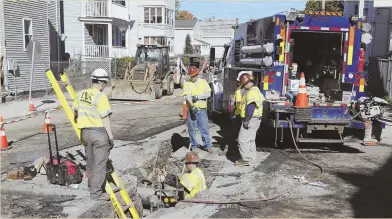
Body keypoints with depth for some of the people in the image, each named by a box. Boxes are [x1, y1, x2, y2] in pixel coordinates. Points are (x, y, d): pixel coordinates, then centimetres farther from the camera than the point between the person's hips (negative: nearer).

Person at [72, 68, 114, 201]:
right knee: (99, 164, 1)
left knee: (90, 162, 18)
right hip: (99, 132, -7)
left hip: (85, 132, 7)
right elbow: (106, 119, -17)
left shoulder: (81, 94, 7)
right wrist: (111, 137, -13)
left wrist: (79, 122, 42)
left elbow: (75, 112, 21)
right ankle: (96, 193, 6)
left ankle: (92, 187, 30)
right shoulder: (100, 97, -15)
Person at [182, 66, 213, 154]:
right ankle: (194, 145, 22)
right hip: (191, 109, 0)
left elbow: (208, 94, -4)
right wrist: (192, 106, -30)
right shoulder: (187, 83, -1)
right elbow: (187, 96, -15)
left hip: (202, 109, 0)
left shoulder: (203, 82, 5)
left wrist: (198, 96, -19)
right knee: (192, 128, 8)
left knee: (204, 128, 1)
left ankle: (207, 145, 12)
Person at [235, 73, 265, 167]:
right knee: (250, 140, 17)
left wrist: (246, 120, -25)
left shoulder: (252, 92, -18)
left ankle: (246, 160, -5)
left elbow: (250, 107, -26)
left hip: (250, 120, -11)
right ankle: (250, 158, 25)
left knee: (243, 140, -8)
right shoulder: (256, 90, 16)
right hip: (255, 119, 11)